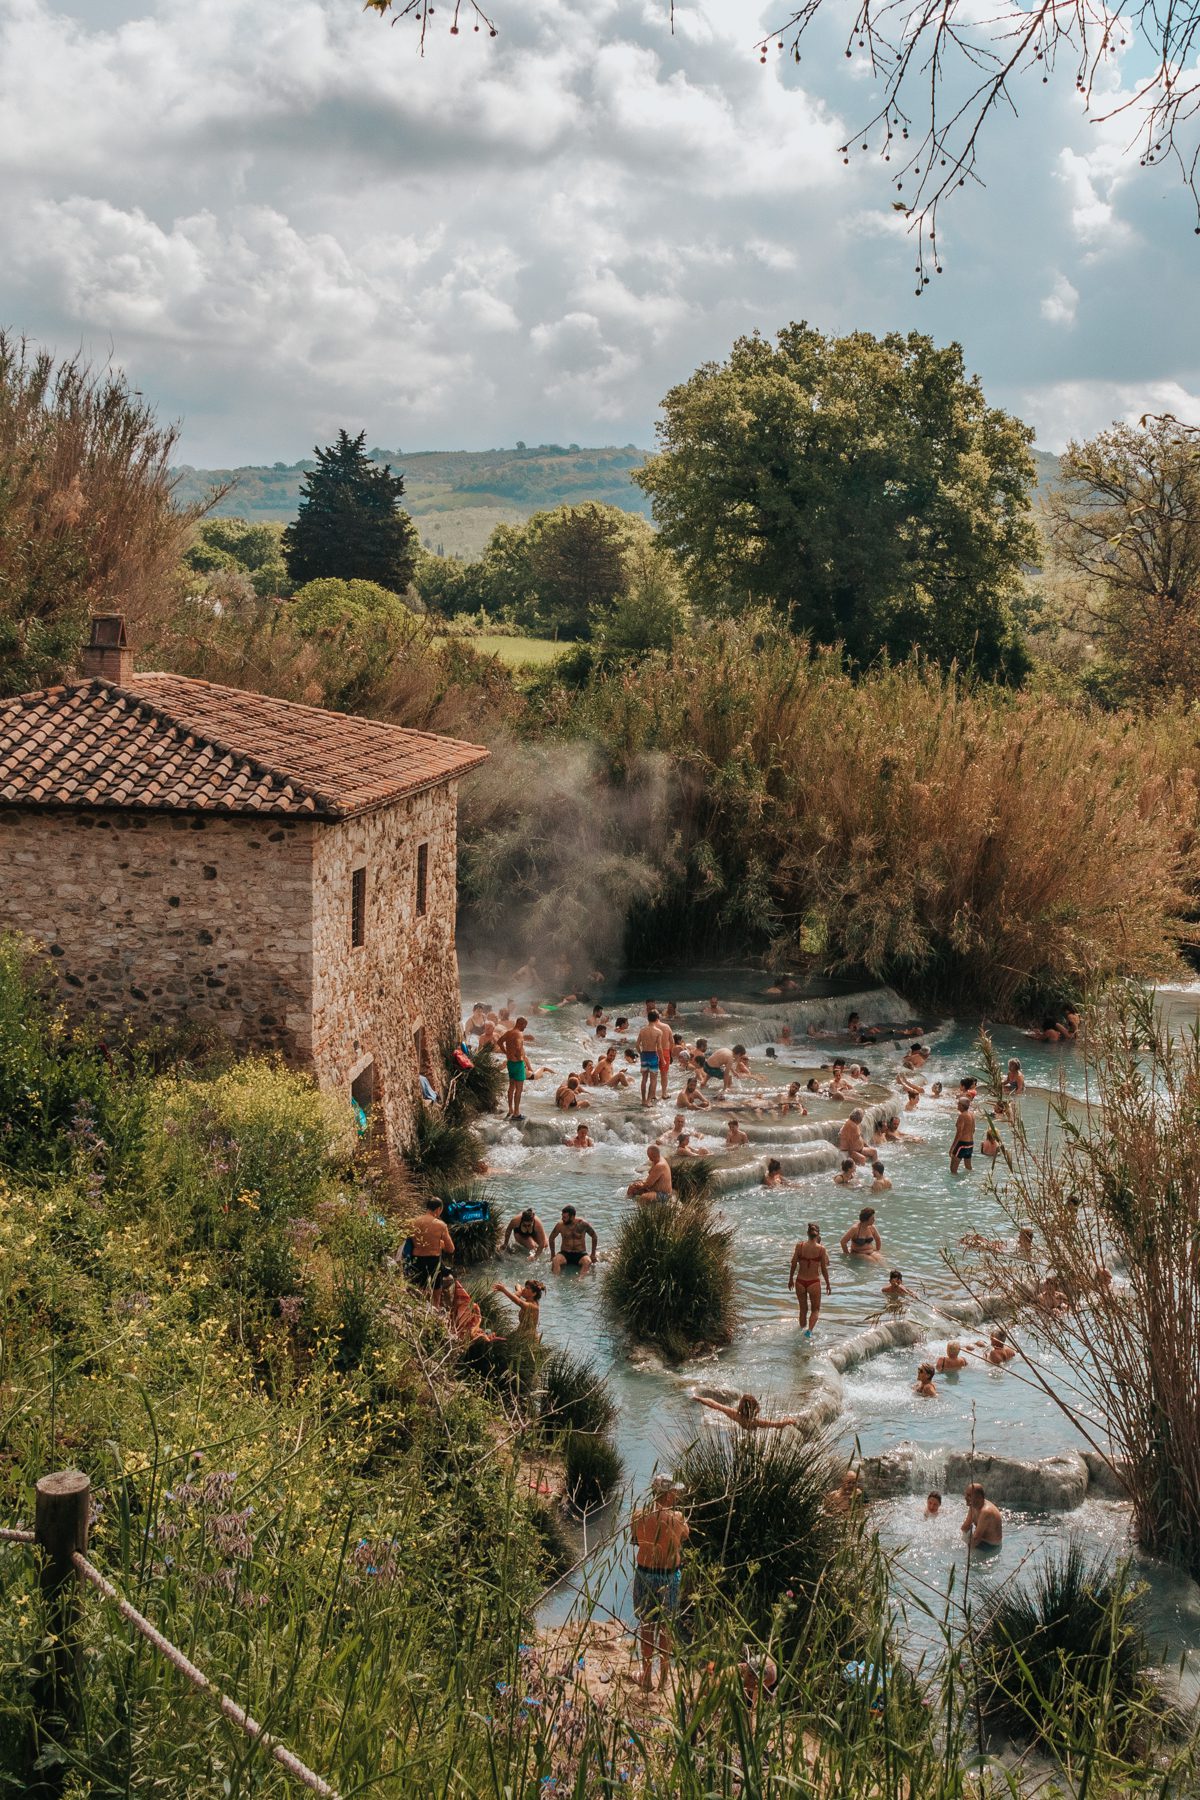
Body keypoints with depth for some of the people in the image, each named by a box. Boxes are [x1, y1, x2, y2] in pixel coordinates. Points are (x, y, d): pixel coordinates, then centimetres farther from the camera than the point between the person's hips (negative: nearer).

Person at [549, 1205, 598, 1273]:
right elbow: (552, 1238, 12)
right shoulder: (560, 1225, -6)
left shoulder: (583, 1224, -8)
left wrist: (593, 1254, 6)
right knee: (555, 1260, -33)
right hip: (565, 1253, 1)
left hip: (580, 1254, -1)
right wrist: (553, 1254, 10)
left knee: (587, 1262, -36)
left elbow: (594, 1237, 7)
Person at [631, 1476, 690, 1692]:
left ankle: (647, 1676, 20)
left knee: (646, 1625, 14)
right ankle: (664, 1672, 26)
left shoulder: (640, 1516, -12)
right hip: (669, 1576, -1)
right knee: (665, 1625, 16)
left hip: (644, 1574, 1)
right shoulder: (676, 1518, -17)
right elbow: (684, 1537, 3)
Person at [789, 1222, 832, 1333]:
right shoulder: (821, 1249, -11)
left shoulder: (800, 1246, -6)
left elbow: (793, 1264, -1)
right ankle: (809, 1330, -5)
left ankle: (802, 1329, 33)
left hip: (800, 1282, 2)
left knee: (803, 1310, 21)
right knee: (815, 1310, 16)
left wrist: (790, 1279, 13)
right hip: (814, 1282, -2)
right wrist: (828, 1284, 7)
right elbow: (824, 1269, -5)